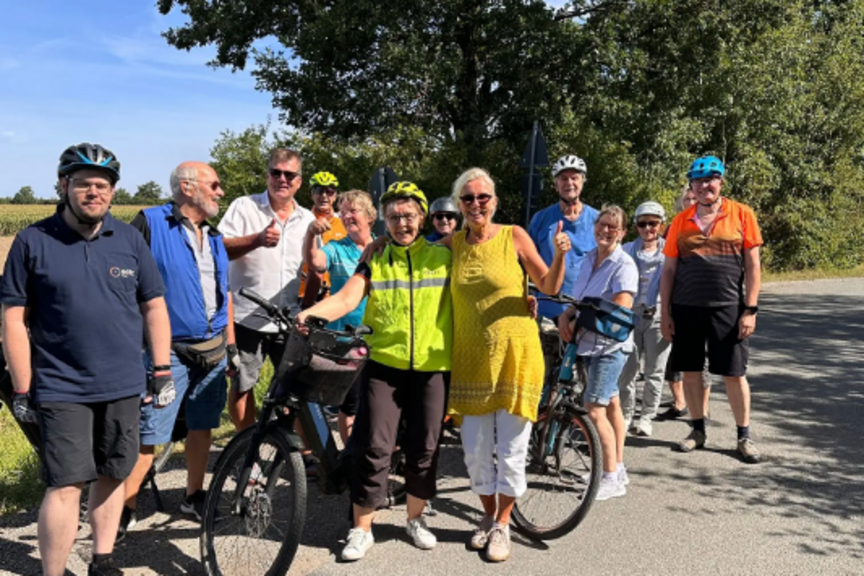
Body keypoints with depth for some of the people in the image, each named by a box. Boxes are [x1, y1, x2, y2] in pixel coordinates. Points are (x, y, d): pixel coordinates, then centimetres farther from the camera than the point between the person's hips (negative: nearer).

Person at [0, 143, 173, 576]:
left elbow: (154, 307, 7)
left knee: (112, 476, 14)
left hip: (123, 387, 3)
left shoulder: (130, 239, 3)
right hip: (62, 389, -3)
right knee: (66, 487, -5)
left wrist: (162, 373, 4)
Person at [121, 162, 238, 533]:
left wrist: (231, 344, 17)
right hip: (169, 351, -6)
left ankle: (194, 496, 29)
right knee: (149, 435, -3)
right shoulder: (150, 223, -7)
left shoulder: (214, 235, 14)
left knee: (202, 426, 14)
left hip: (213, 351, 6)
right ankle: (125, 508, 11)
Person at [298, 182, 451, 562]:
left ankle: (415, 519, 30)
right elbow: (347, 297, -9)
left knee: (424, 448, 9)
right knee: (374, 448, -3)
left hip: (432, 368, 0)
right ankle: (361, 530, 12)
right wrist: (310, 312, -27)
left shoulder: (444, 257, 3)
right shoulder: (375, 261, 4)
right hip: (384, 365, 0)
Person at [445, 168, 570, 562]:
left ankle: (502, 525, 23)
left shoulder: (514, 236, -4)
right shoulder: (453, 244, 4)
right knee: (475, 448, 9)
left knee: (511, 447, 4)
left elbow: (550, 287, -2)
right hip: (470, 356, 3)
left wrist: (560, 255, -19)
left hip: (515, 353, -3)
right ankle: (488, 516, 32)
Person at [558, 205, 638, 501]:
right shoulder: (589, 259, 10)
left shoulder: (624, 265, -13)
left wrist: (580, 322, -16)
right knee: (611, 404, 16)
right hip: (589, 343, 8)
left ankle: (612, 479, -1)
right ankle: (618, 469, 28)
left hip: (610, 344, -8)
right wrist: (566, 316, -5)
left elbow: (621, 309, -21)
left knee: (594, 409, -12)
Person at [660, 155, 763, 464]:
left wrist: (750, 310, -6)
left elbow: (752, 266, -1)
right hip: (686, 308, 2)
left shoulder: (741, 214, 0)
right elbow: (669, 269, 7)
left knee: (734, 374, 4)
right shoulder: (681, 221, 6)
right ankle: (698, 429, 24)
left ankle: (744, 436, 18)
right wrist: (665, 312, 4)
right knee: (690, 371, 8)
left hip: (728, 308, -2)